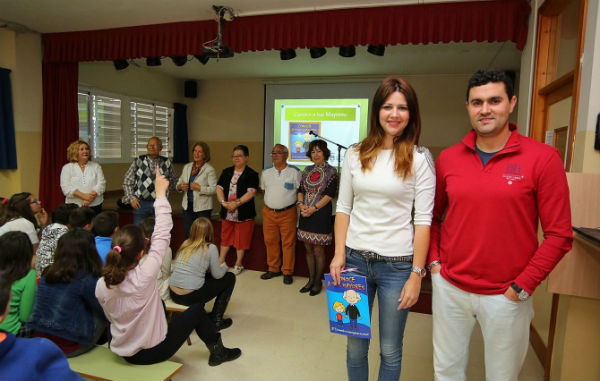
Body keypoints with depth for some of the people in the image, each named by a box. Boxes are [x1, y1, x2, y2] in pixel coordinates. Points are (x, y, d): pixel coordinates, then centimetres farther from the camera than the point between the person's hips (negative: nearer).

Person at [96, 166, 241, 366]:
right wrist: (160, 194, -17)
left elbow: (111, 317, 3)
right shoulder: (144, 277, -30)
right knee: (197, 308, 10)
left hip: (123, 353, 6)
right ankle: (218, 351, 30)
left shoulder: (101, 285, -14)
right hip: (153, 352, -5)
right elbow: (161, 237, -23)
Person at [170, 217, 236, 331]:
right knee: (230, 278, 10)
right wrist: (224, 266, 19)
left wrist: (220, 267, 22)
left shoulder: (185, 243, 7)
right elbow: (217, 275, -2)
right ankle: (216, 320, 15)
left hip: (173, 294, 6)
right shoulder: (210, 248, -9)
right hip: (191, 298, -6)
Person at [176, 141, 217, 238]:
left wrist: (200, 188, -22)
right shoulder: (186, 167, 12)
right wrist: (180, 186, -4)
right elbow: (179, 182, 18)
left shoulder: (210, 170, -6)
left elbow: (214, 189, -13)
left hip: (203, 207, -5)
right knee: (188, 235, 11)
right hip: (187, 206, 6)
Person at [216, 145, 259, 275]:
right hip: (227, 213, 4)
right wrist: (224, 202, -14)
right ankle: (221, 262, 28)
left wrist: (236, 203, -23)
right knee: (225, 238, 15)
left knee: (241, 240, 6)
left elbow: (251, 192, -15)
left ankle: (238, 264, 21)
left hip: (244, 213, -4)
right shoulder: (226, 172, 10)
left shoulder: (252, 174, -4)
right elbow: (219, 188, 2)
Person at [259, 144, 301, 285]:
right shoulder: (266, 172, 11)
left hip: (288, 213, -4)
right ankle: (273, 269, 25)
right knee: (270, 241, 10)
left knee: (288, 243, 0)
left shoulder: (295, 172, -2)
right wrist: (271, 201, 13)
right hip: (269, 212, 4)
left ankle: (287, 272, 13)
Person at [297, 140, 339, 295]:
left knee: (318, 250, 1)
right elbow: (301, 189, 12)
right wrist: (301, 205, -7)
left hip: (321, 214, -5)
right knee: (308, 249, 11)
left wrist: (313, 208, -16)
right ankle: (311, 279, 24)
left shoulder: (330, 171, -4)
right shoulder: (307, 170, 12)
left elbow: (330, 194, -11)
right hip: (306, 213, 5)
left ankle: (318, 282, 16)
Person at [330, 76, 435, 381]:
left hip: (397, 264, -2)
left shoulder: (419, 159, -4)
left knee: (390, 350, 12)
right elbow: (343, 207, 6)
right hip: (355, 259, 3)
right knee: (355, 344, 16)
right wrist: (339, 254, 0)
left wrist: (416, 274, -8)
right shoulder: (356, 154, 4)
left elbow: (423, 220, -6)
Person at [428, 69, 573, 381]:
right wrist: (434, 261, 1)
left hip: (506, 296, -2)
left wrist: (523, 286, -10)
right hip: (449, 288, 3)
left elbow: (558, 234, -8)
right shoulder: (448, 158, 1)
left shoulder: (542, 158, -9)